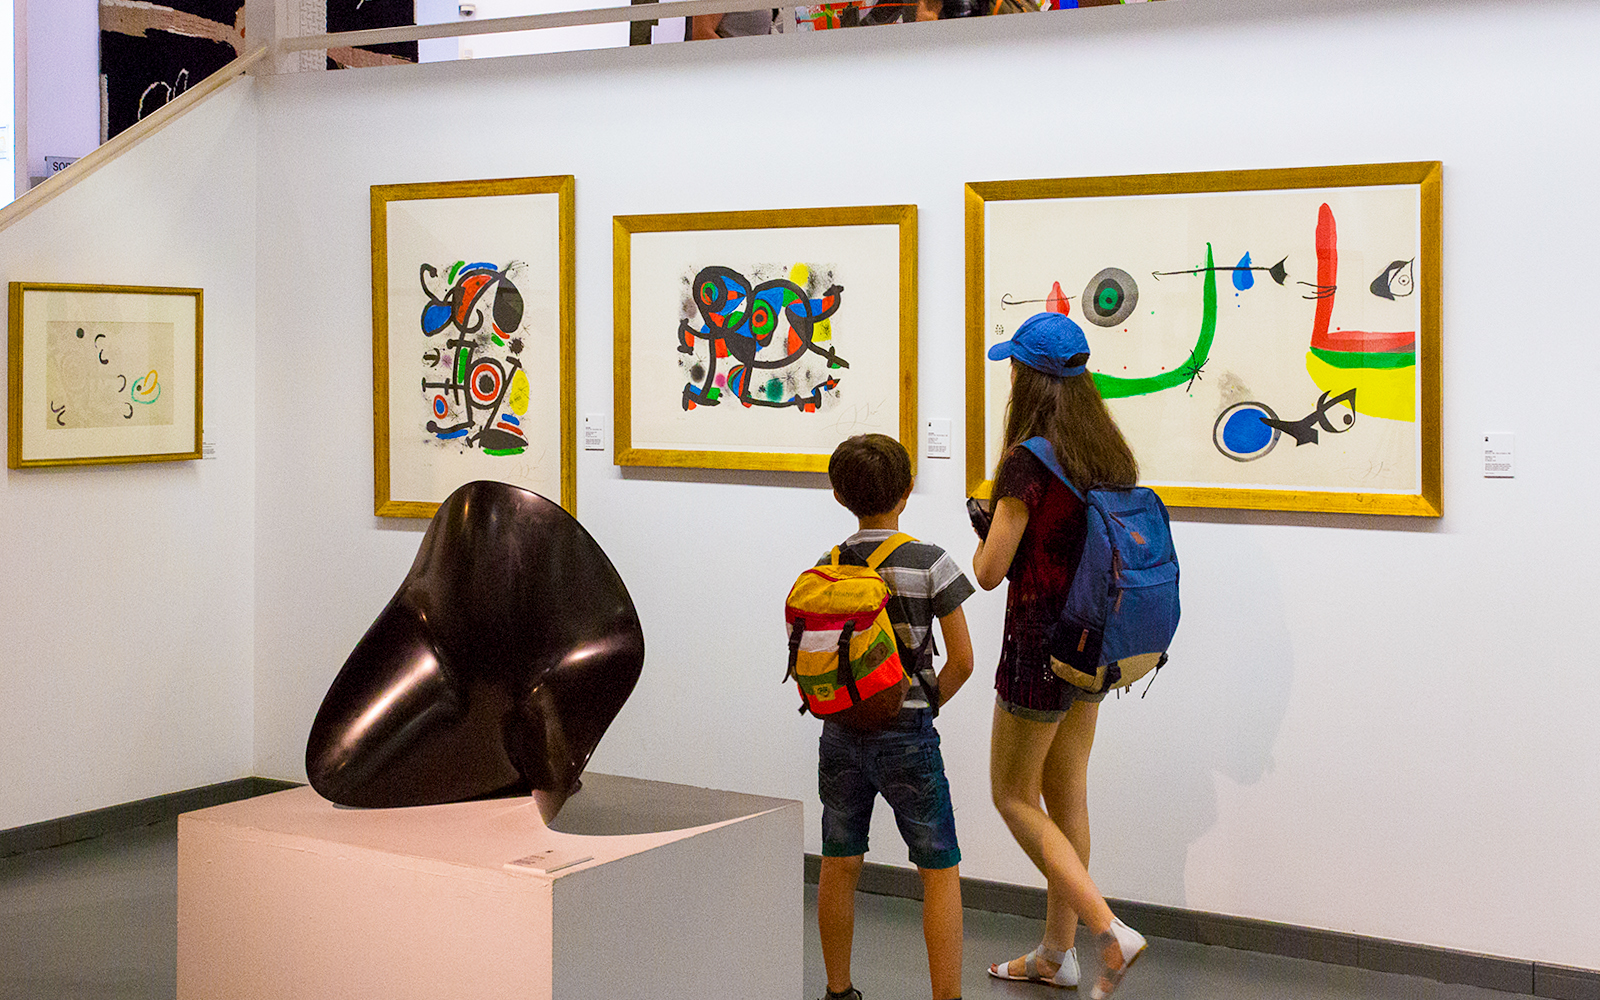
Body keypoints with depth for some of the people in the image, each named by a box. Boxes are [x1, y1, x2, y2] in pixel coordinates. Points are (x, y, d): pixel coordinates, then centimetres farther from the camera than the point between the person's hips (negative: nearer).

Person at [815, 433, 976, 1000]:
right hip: (907, 739, -4)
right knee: (940, 872, 5)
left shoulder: (826, 568, 1)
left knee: (839, 867, 15)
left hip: (841, 734, 4)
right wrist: (926, 706, 7)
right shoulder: (930, 564, -9)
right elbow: (961, 661, -8)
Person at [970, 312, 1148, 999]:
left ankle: (1110, 932, -4)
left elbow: (989, 571, -20)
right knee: (1066, 797, 17)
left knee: (1014, 796, 7)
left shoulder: (1029, 460, -20)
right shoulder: (1109, 452, 3)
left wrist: (985, 532, 2)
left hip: (1041, 645, -8)